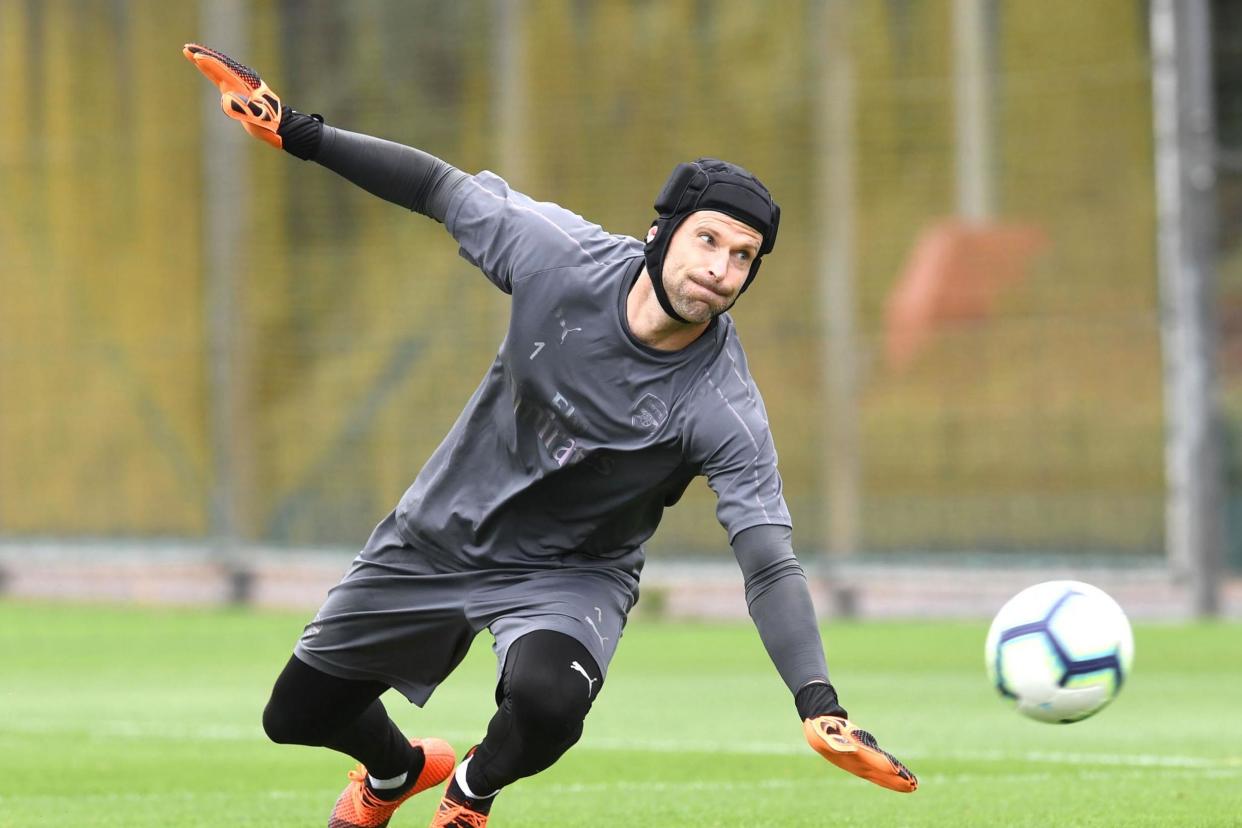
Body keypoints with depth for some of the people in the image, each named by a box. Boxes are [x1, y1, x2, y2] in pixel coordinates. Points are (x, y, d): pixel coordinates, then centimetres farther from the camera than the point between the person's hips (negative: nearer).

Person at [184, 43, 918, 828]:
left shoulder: (725, 411, -28)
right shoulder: (563, 256, -22)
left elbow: (770, 564, -33)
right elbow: (444, 188, -7)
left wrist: (818, 703, -47)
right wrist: (296, 133, -5)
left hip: (572, 577, -3)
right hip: (436, 543, 3)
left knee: (547, 700, -35)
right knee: (297, 715, 12)